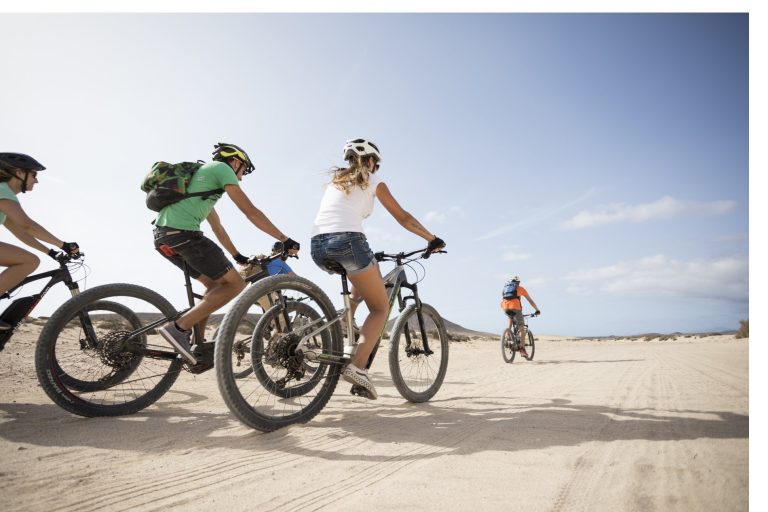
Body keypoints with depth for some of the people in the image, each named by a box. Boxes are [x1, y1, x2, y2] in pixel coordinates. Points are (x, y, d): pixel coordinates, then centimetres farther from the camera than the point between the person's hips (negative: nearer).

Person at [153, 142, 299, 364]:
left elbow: (216, 226, 34)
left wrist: (237, 256, 35)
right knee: (236, 284, -4)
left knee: (216, 284, 18)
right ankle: (179, 327, -13)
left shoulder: (202, 172, 33)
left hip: (162, 234, 10)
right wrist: (285, 240, 0)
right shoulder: (222, 168, 6)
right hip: (182, 232, -10)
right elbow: (251, 212, -3)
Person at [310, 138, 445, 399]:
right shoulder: (372, 180, 14)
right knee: (381, 309, 6)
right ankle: (357, 366, -14)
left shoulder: (336, 180, 30)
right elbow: (403, 217, 14)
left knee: (365, 280, 33)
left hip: (318, 244, 6)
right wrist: (433, 239, 26)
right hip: (347, 241, -6)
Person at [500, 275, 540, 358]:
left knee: (511, 317, 35)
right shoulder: (520, 288, 22)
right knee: (521, 328, 5)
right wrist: (537, 310, 31)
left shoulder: (505, 288, 29)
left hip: (505, 308, 3)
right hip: (515, 307, -3)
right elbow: (530, 300, 24)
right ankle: (522, 349, -4)